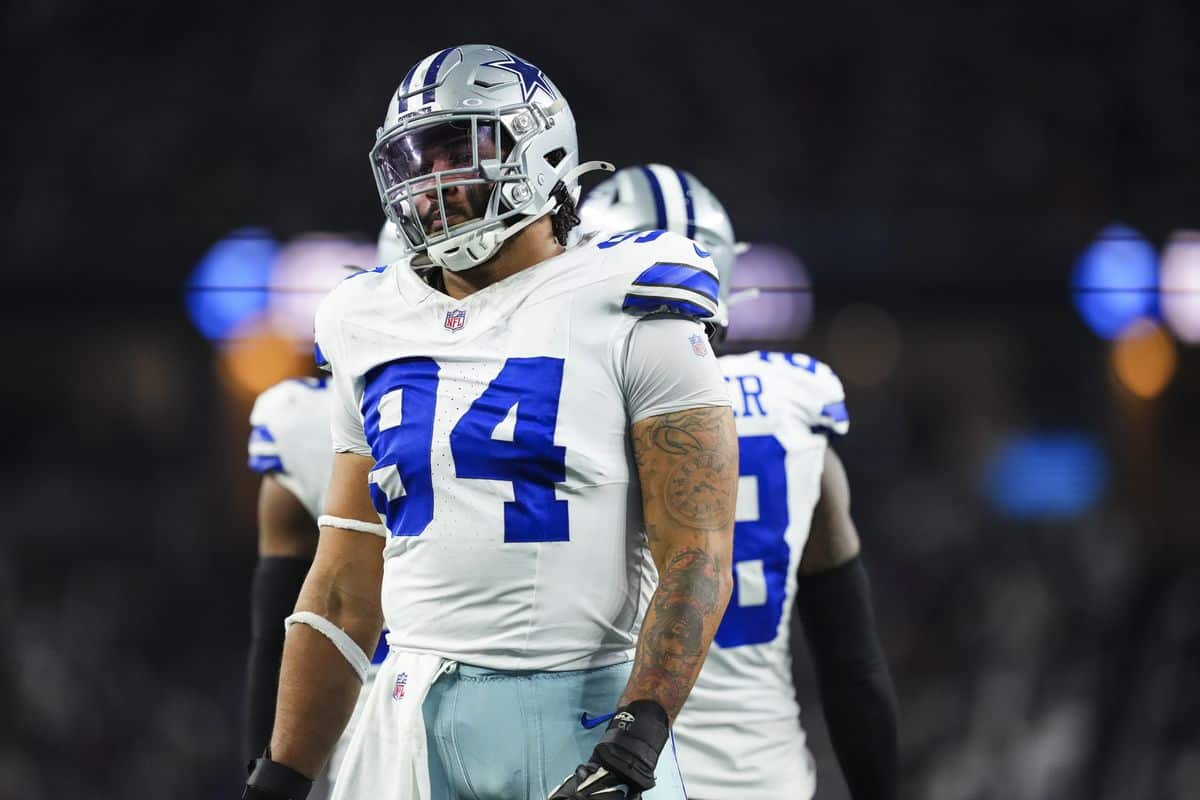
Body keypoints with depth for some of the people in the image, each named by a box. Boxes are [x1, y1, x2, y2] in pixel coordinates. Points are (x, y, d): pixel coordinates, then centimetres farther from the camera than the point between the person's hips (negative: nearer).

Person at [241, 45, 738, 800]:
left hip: (584, 715, -4)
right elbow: (344, 592, 18)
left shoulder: (627, 321, -2)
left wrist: (640, 733, -20)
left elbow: (695, 559, -8)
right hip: (416, 729, 5)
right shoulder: (378, 343, 14)